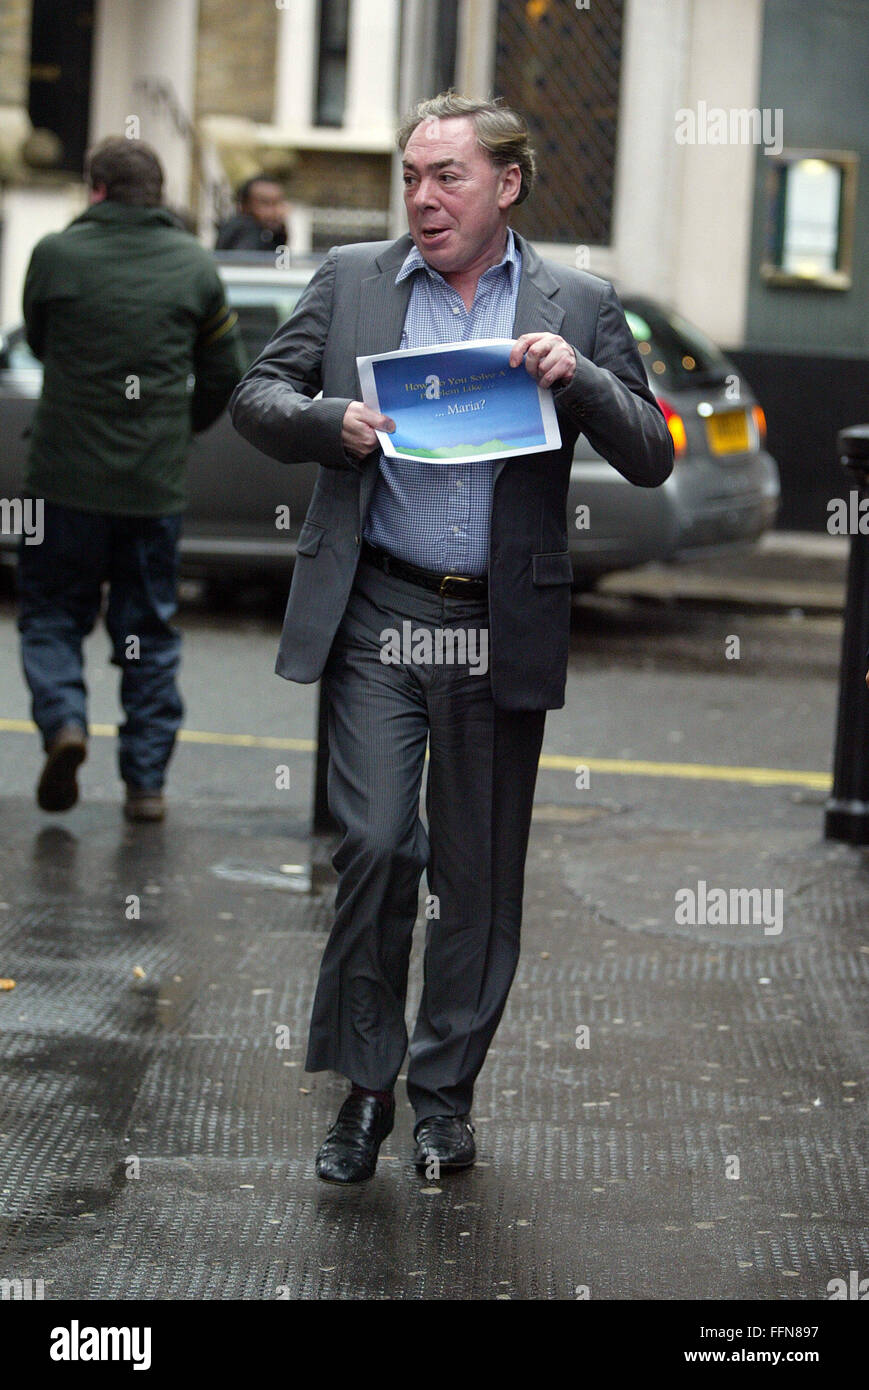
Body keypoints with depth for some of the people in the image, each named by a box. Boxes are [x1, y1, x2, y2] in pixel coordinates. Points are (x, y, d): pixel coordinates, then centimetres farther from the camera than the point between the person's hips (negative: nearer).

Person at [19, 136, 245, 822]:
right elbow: (225, 374, 9)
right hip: (157, 482, 2)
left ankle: (63, 719, -12)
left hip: (67, 475, -2)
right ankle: (147, 779, 10)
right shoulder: (195, 265, 2)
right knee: (149, 627, 11)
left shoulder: (57, 254, -5)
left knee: (51, 611, 12)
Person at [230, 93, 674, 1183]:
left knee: (480, 870, 7)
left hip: (504, 629, 1)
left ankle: (445, 1092, 23)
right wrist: (331, 422, -11)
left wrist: (576, 377, -15)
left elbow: (652, 458, 2)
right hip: (379, 613, 0)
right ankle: (363, 1084, 4)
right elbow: (256, 397, 9)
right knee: (375, 843, -12)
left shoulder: (579, 307, 6)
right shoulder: (350, 281, 8)